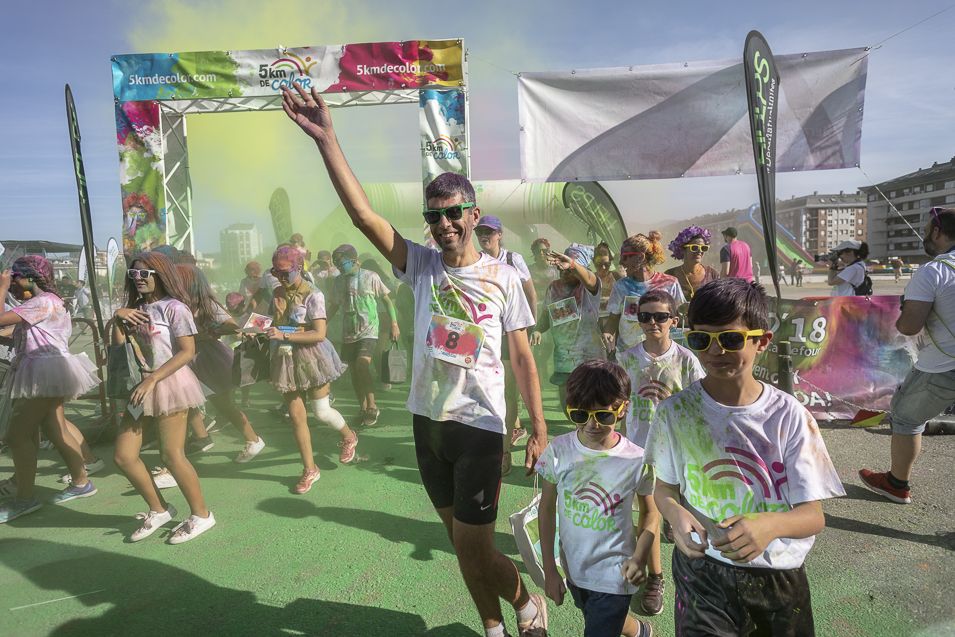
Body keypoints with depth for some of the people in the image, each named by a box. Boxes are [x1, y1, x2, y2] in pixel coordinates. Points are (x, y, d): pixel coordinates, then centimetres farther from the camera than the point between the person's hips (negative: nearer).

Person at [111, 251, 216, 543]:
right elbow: (118, 344, 8)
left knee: (172, 456, -4)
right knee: (124, 456, 5)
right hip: (141, 386, 7)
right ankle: (159, 510, 24)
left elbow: (188, 351, -16)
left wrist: (152, 379, -20)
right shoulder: (136, 309, 13)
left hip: (169, 383, -7)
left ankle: (201, 514, 12)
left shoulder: (174, 307, -10)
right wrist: (117, 318, -7)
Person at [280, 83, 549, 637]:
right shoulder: (423, 266, 1)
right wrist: (326, 139, -17)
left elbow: (524, 359, -2)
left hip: (480, 425, -3)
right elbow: (364, 215, -10)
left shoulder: (504, 278, -4)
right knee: (461, 540, 17)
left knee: (474, 550, 2)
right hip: (428, 420, 4)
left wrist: (540, 430, -5)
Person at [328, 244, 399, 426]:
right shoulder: (339, 281, 6)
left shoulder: (371, 277, -5)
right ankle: (362, 408, 21)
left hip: (368, 331, -5)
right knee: (354, 371, 6)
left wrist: (394, 324, -5)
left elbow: (387, 300, 0)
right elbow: (334, 306, 16)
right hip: (349, 333, 5)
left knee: (362, 365, -21)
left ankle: (372, 407, -8)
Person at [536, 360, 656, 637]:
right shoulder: (559, 450, -16)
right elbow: (547, 509, -6)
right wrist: (549, 570, -3)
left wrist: (639, 557, -20)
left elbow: (652, 513, -5)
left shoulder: (636, 460, -20)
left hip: (614, 575, -3)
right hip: (574, 570, 4)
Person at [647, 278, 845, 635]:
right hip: (704, 572, -1)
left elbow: (814, 515, -11)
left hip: (781, 576, 1)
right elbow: (664, 487, 2)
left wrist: (770, 524, -33)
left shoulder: (789, 416, -12)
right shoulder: (675, 412, -10)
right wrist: (676, 515, -21)